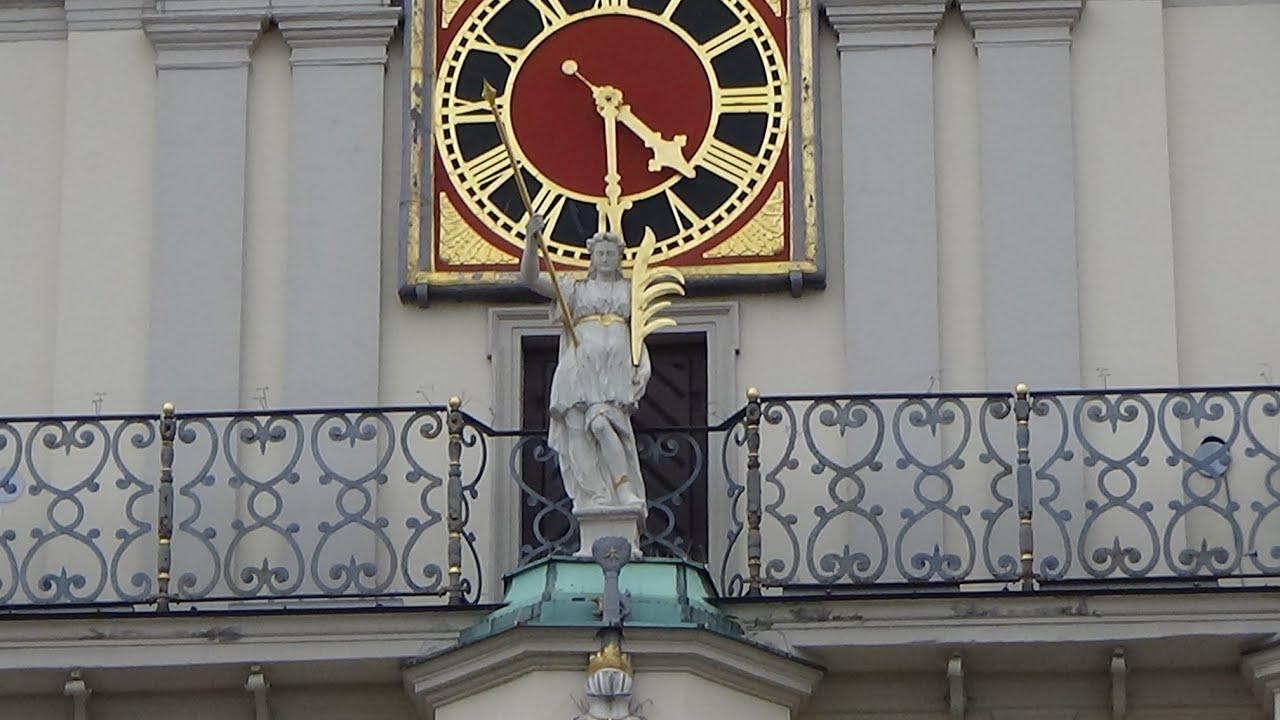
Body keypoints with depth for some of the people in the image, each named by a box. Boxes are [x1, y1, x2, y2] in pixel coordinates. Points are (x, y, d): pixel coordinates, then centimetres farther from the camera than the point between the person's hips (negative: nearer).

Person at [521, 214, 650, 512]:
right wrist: (531, 241, -6)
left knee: (601, 422, -25)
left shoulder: (629, 292, 22)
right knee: (577, 429, -11)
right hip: (580, 365, 2)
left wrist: (642, 369, 2)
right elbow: (530, 278, 8)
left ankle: (626, 492, -23)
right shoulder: (575, 289, 19)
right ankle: (596, 497, -10)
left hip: (615, 368, -2)